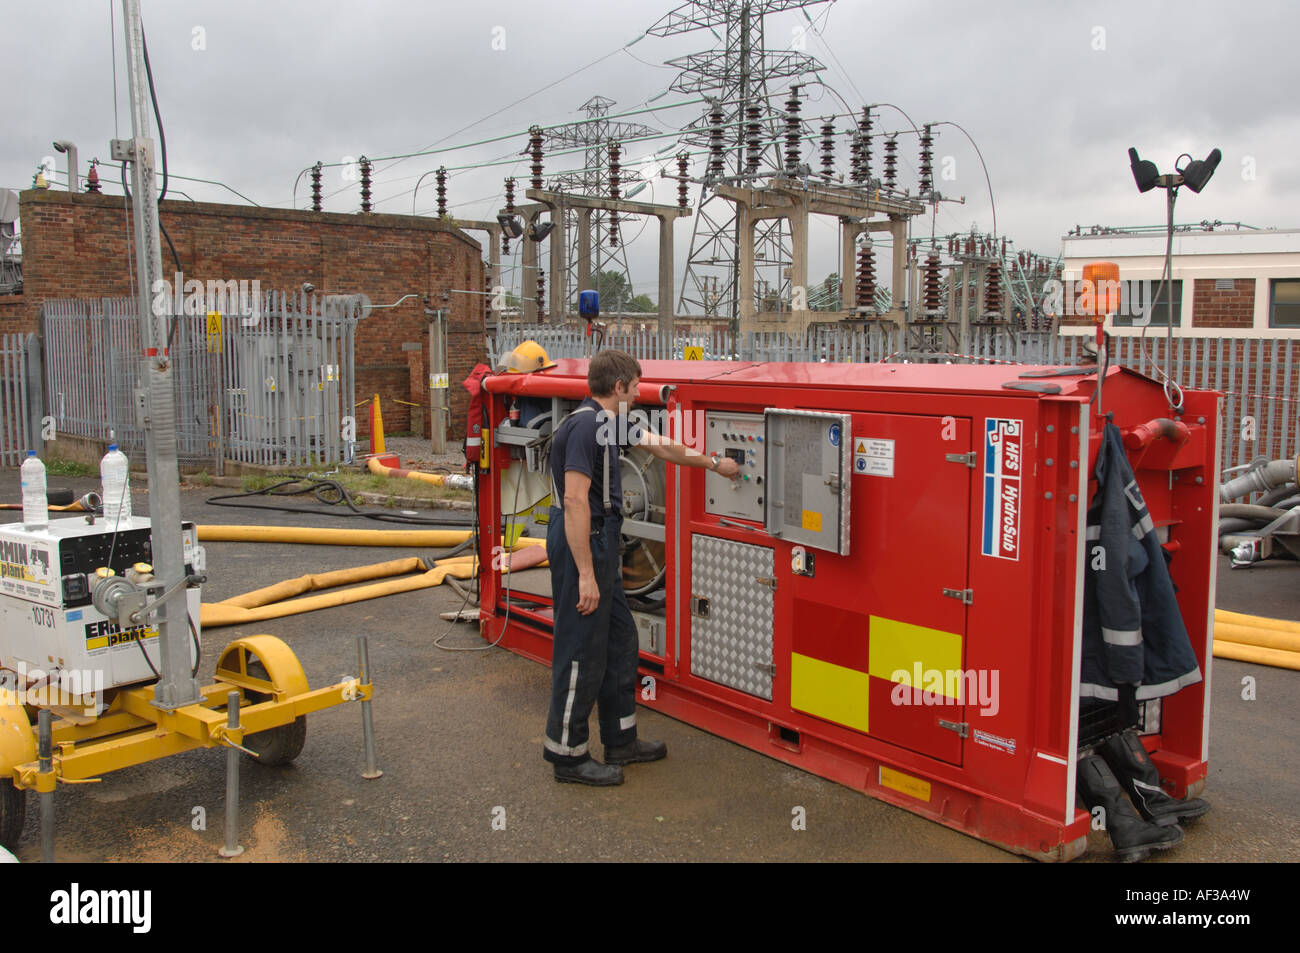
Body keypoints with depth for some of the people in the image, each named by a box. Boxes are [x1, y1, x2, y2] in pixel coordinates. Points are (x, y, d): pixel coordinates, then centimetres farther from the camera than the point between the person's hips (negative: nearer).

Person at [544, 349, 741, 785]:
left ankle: (621, 739, 28)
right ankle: (567, 754, 11)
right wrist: (585, 574, -26)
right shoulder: (585, 426, -20)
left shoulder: (609, 422, 11)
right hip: (581, 543, -11)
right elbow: (575, 501, -25)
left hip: (600, 540, 11)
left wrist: (714, 464, 34)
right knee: (582, 650, -2)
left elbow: (663, 447, 24)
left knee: (619, 640, 17)